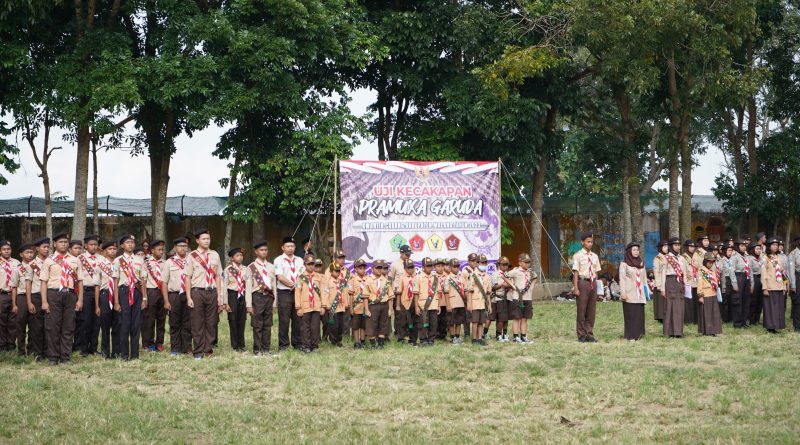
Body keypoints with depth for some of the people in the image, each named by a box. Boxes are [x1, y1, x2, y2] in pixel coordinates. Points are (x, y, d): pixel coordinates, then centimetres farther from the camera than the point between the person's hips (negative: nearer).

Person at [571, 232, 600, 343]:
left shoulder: (594, 256, 13)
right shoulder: (578, 255, -3)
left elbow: (595, 272, 15)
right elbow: (575, 272, -8)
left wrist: (595, 286, 10)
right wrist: (575, 288, -13)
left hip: (593, 283, 5)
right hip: (583, 282, -5)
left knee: (591, 310, 7)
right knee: (581, 310, -1)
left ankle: (589, 335, 14)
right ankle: (581, 335, 6)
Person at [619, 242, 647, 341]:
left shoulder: (641, 263, 16)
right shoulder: (624, 264, 1)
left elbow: (644, 278, 19)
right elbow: (622, 279, -5)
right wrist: (623, 292, -14)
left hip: (640, 294, 5)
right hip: (630, 294, -5)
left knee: (639, 314, 1)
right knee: (630, 314, -6)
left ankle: (638, 334, 7)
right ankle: (630, 336, -3)